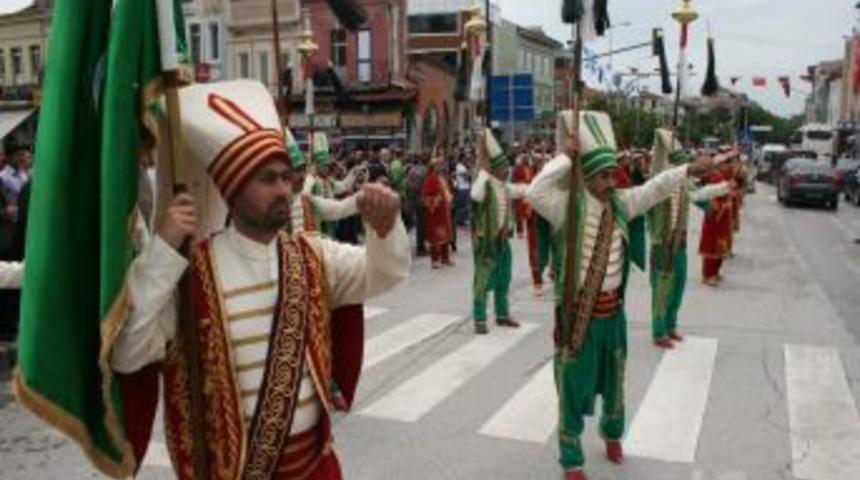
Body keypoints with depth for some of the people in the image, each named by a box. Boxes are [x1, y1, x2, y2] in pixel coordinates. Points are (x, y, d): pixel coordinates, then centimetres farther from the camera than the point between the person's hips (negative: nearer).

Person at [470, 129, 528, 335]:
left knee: (503, 281, 17)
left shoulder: (504, 186, 8)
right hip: (486, 241, -8)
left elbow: (519, 190, 27)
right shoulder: (485, 183, -18)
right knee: (483, 281, -3)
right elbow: (476, 196, -40)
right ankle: (479, 320, 5)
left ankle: (502, 315, 30)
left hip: (502, 239, 8)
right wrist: (484, 170, -35)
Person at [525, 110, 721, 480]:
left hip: (612, 309, 6)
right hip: (577, 312, -6)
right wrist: (565, 156, -28)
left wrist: (689, 170, -3)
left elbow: (655, 188, 7)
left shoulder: (620, 202, 1)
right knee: (574, 386, 6)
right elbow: (535, 193, -34)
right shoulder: (567, 205, -17)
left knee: (613, 379, 24)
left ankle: (612, 434, 50)